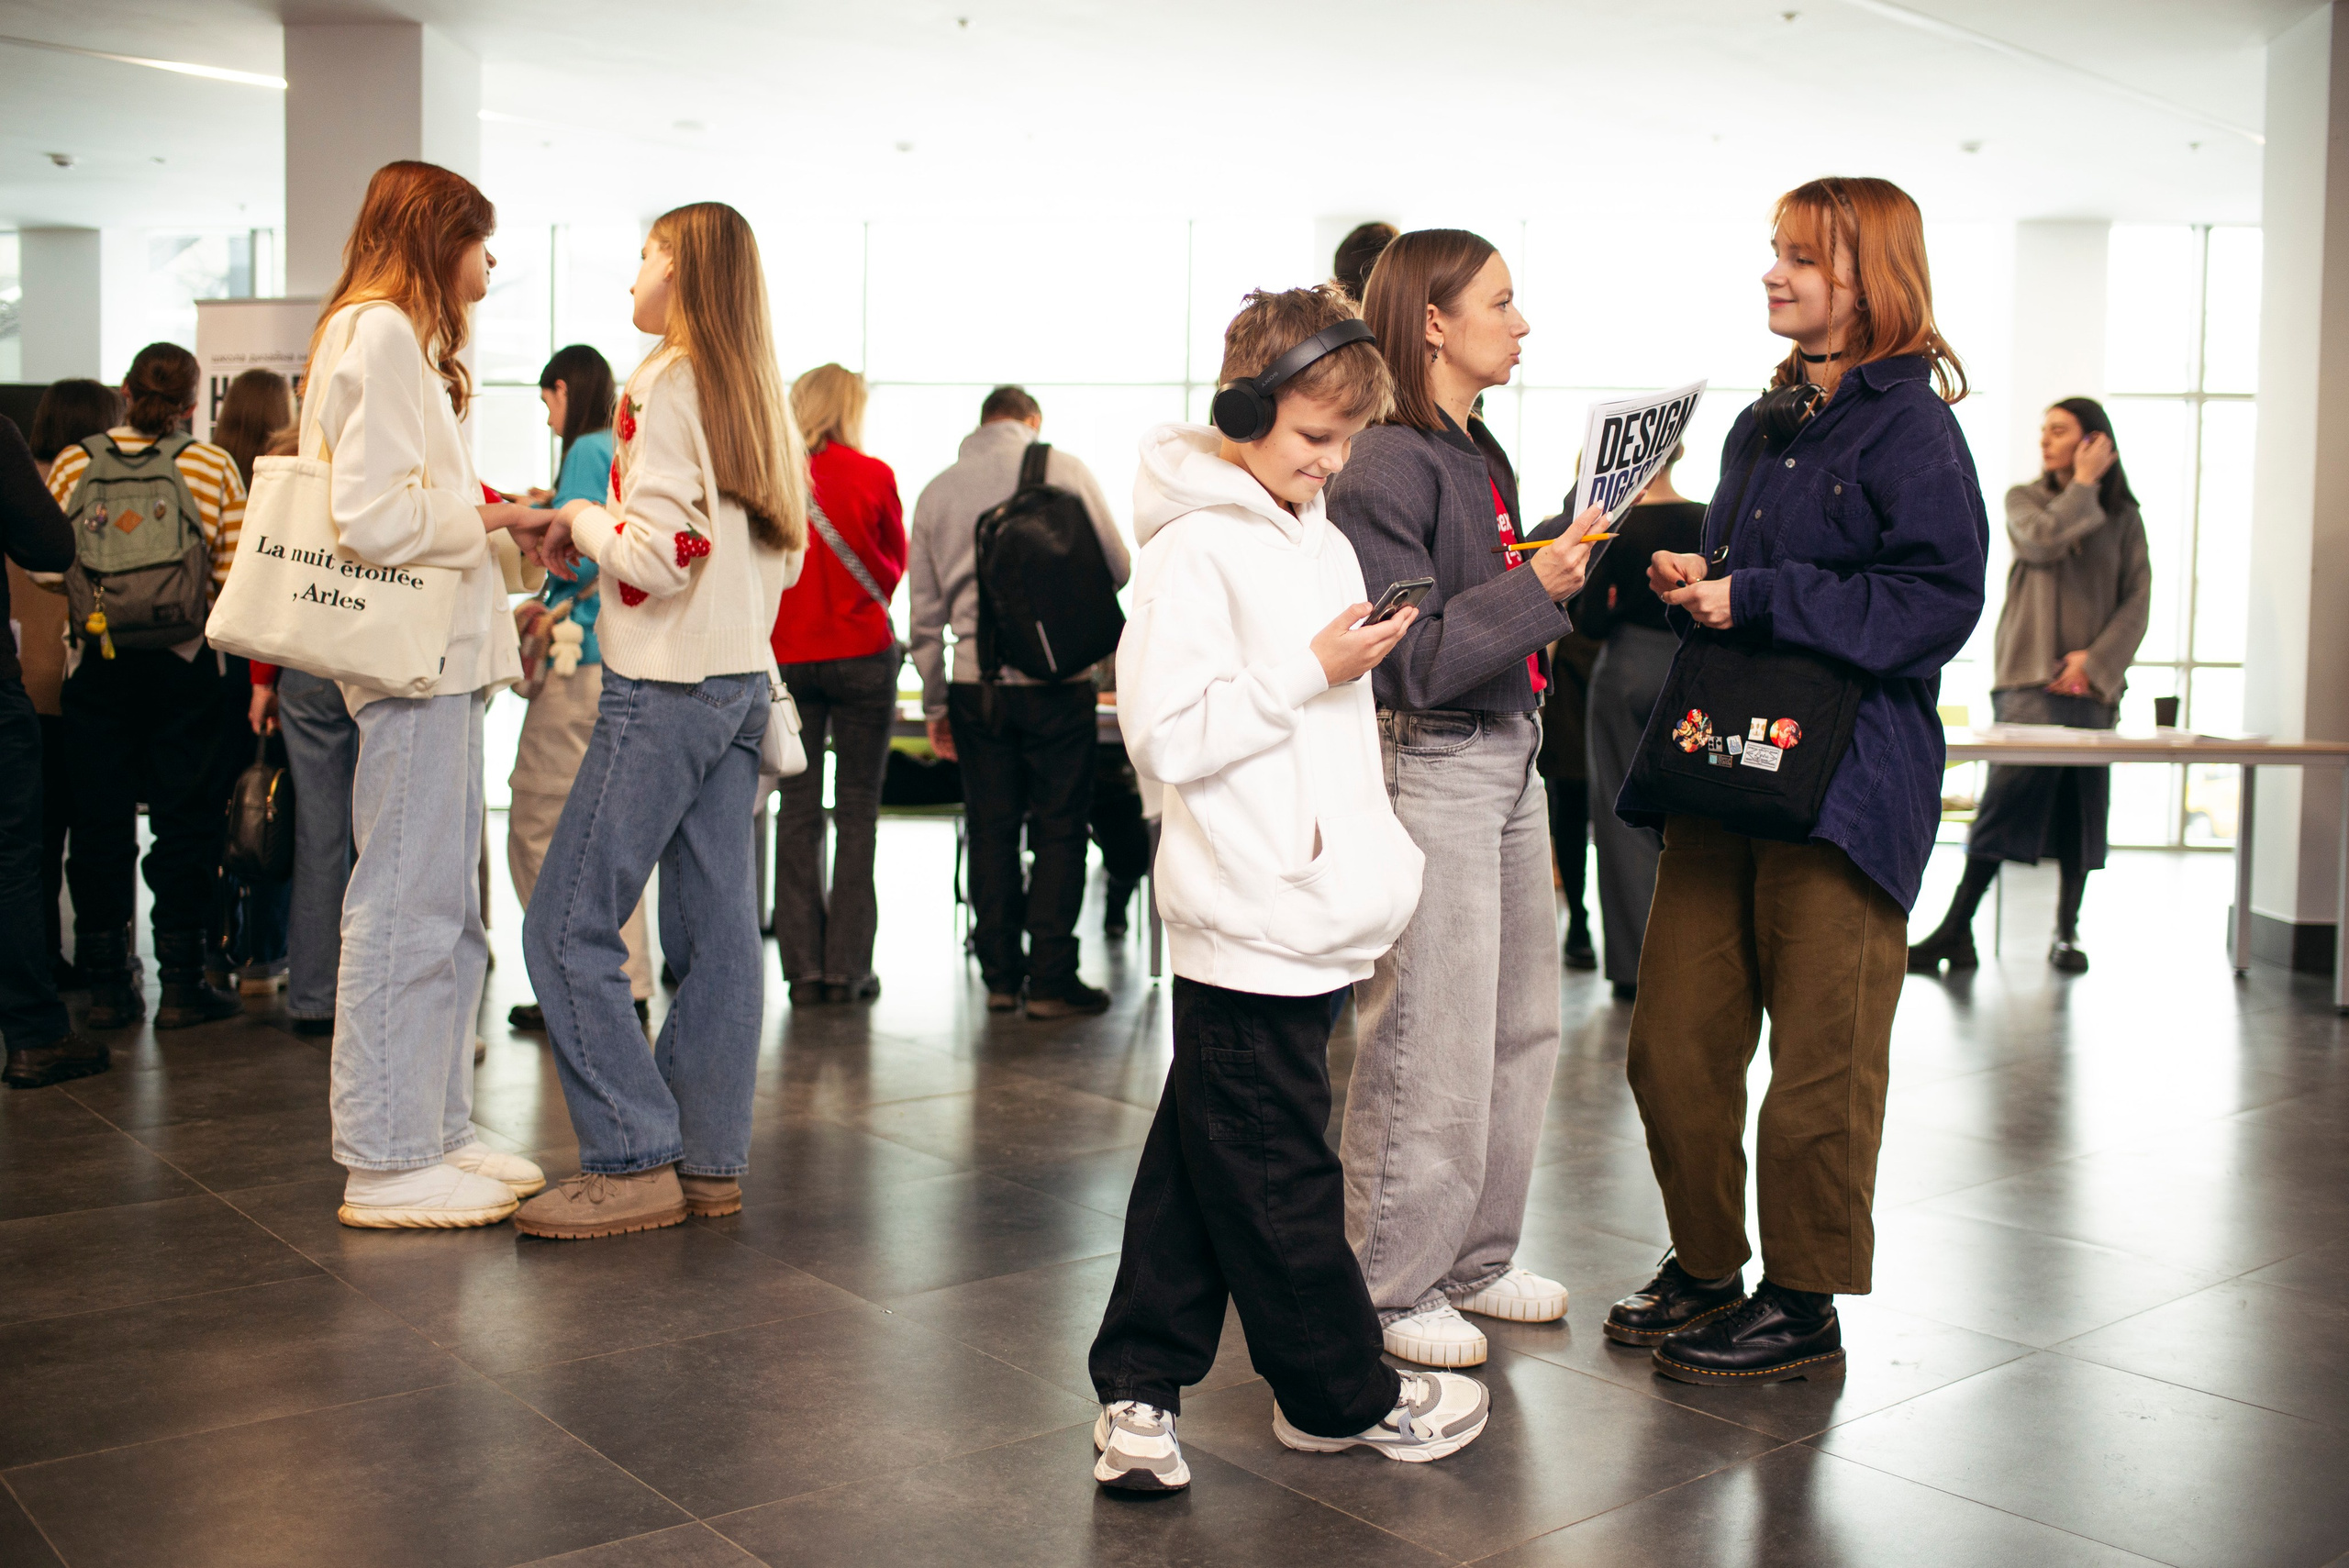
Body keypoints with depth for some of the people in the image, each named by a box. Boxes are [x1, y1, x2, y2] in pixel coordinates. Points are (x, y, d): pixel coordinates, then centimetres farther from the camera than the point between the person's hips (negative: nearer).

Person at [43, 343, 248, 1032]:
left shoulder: (72, 466, 1)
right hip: (184, 666, -2)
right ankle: (182, 985, 8)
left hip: (94, 664, 2)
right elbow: (235, 578, -6)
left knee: (99, 822, 9)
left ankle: (108, 987, 14)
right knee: (186, 820, 6)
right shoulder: (214, 467, -4)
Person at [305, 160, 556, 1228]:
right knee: (404, 910, -6)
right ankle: (385, 1162, 1)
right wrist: (490, 517, -8)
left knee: (446, 915, 13)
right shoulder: (380, 334, -10)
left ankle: (435, 1131, 22)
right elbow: (373, 513, -20)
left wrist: (489, 517, 14)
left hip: (439, 660, 11)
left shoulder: (397, 339, 22)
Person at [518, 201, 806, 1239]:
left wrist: (581, 519, -1)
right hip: (743, 682, 9)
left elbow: (658, 556, -20)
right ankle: (710, 1163, 13)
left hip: (667, 688, -9)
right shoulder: (759, 398, 14)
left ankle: (634, 1164, -2)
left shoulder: (665, 385, -11)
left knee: (569, 926, -3)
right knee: (717, 930, 8)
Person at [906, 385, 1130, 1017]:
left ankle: (999, 976, 13)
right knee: (1058, 830, 3)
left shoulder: (938, 491, 9)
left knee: (991, 832, 9)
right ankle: (1050, 979, 3)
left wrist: (935, 704, 18)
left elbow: (923, 613, 11)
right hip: (1057, 681, -3)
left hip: (975, 683, 3)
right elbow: (1117, 567, 0)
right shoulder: (1063, 471, -1)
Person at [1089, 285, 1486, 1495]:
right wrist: (1313, 672, -17)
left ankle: (1139, 1392, 21)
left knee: (1204, 1158, 12)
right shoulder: (1195, 548, -12)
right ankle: (1340, 1394, 22)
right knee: (1278, 1170, 6)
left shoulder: (1321, 540, 15)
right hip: (1248, 923, -9)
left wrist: (1369, 856, 21)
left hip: (1313, 913, 9)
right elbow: (1168, 734, -20)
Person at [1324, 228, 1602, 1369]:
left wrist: (1571, 569, 9)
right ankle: (1392, 1288, 16)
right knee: (1431, 1050, -1)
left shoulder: (1481, 457, 13)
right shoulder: (1387, 470, -15)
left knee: (1520, 1029, 16)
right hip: (1430, 772, -10)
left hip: (1509, 761, 10)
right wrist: (1537, 586, -22)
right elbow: (1414, 662, -20)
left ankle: (1477, 1261, 31)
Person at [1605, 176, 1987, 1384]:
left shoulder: (1909, 428, -7)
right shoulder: (1760, 427, 17)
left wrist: (1757, 599, -18)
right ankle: (1704, 1270, 26)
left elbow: (1937, 601, -17)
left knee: (1821, 1063, 3)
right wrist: (1684, 580, 2)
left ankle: (1803, 1307, 17)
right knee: (1673, 1044, 9)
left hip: (1846, 778, -7)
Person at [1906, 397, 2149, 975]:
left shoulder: (2123, 518, 12)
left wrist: (2096, 658, -8)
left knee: (2083, 808, 3)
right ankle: (1956, 930, -12)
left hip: (2093, 683, 2)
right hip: (2029, 680, -2)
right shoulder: (2024, 499, 11)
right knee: (2008, 795, -12)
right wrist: (2084, 484, -3)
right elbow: (2043, 540, -12)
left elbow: (2137, 601, 5)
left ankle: (2067, 933, 14)